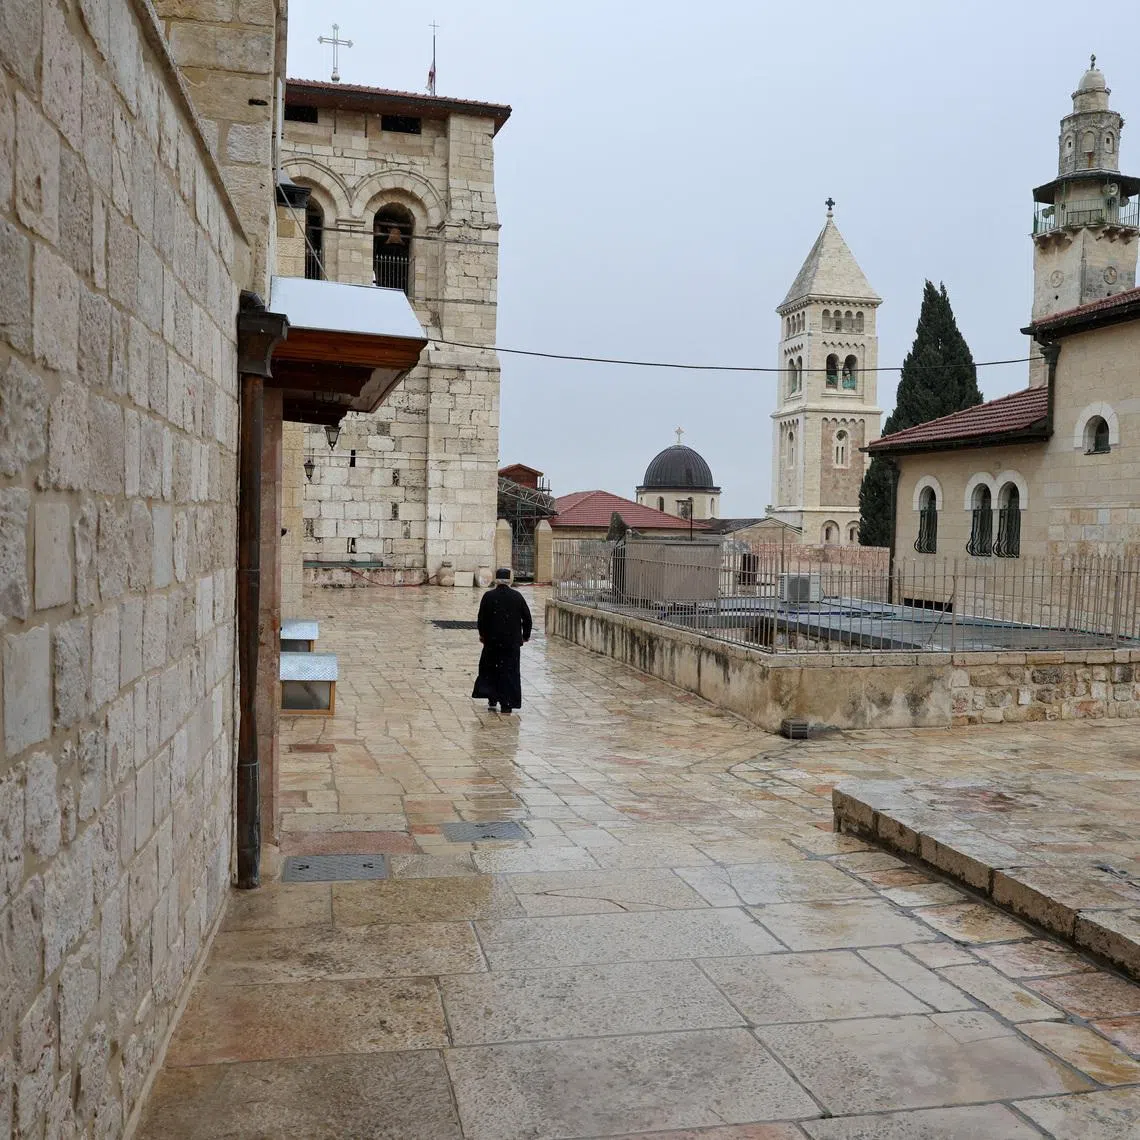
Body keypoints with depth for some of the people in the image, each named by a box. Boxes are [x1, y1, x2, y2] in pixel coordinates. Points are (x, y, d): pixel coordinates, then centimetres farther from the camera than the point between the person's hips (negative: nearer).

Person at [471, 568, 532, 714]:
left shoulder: (488, 596, -5)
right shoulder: (517, 596, -1)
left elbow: (482, 618, -2)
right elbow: (527, 617, 2)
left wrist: (482, 634, 12)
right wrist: (525, 635, 13)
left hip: (492, 640, -1)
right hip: (512, 640, 1)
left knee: (489, 668, 16)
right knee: (510, 671, 5)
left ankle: (492, 699, 12)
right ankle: (507, 704, 3)